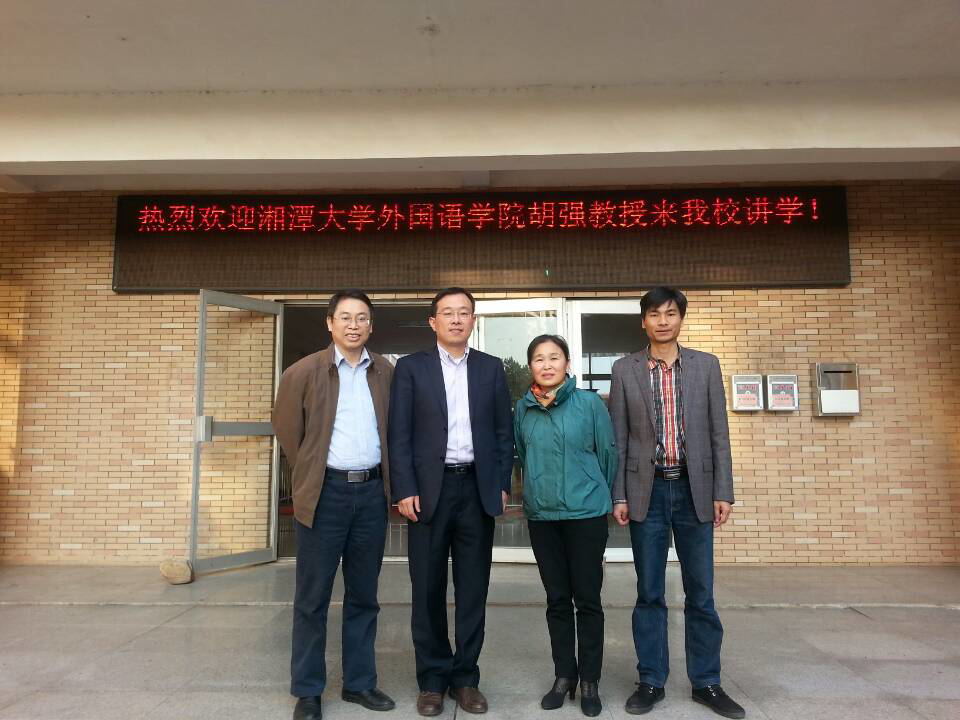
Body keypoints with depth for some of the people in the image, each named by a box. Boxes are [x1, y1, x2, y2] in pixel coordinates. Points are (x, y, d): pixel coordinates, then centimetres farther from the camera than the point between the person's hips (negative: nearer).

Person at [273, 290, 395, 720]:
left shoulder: (387, 374, 5)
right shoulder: (303, 373, -3)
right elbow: (287, 430, 5)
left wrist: (384, 479, 9)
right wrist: (312, 475, 8)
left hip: (372, 492, 3)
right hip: (325, 492, -2)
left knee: (363, 595, 13)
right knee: (313, 596, 6)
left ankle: (359, 683, 27)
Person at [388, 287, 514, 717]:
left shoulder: (491, 368, 9)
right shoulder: (411, 368, 3)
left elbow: (504, 431, 8)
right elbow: (399, 434, -2)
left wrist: (502, 485, 1)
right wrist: (404, 490, -9)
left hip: (477, 488, 2)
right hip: (428, 488, -1)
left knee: (473, 589, 9)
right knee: (428, 589, 7)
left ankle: (466, 676, 24)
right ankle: (433, 678, 23)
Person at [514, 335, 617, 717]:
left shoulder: (589, 403, -6)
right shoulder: (522, 409, 2)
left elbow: (608, 454, 1)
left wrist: (599, 497, 9)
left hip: (586, 514, -2)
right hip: (541, 516, 3)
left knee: (587, 598, 6)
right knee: (557, 599, 12)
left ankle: (589, 680, 22)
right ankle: (564, 675, 26)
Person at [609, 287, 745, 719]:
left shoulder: (706, 365, 6)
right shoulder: (625, 370, 3)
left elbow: (719, 433, 4)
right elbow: (618, 437, 2)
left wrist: (723, 492, -1)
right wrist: (618, 496, -2)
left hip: (694, 490, 1)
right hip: (647, 491, -1)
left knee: (701, 593, 9)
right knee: (649, 593, 8)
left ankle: (706, 682, 24)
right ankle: (651, 681, 21)